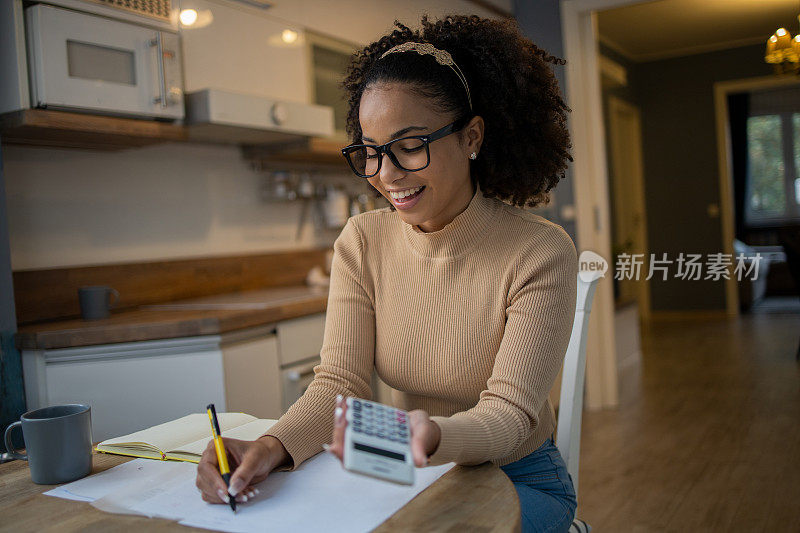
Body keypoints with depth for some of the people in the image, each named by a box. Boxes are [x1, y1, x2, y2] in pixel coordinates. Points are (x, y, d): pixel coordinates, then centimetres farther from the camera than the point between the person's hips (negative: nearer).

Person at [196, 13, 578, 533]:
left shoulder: (541, 253, -18)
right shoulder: (362, 242, -6)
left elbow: (509, 412, -21)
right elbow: (341, 379, -10)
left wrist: (432, 436, -43)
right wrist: (274, 446, -30)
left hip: (519, 481, -2)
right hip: (409, 475, 2)